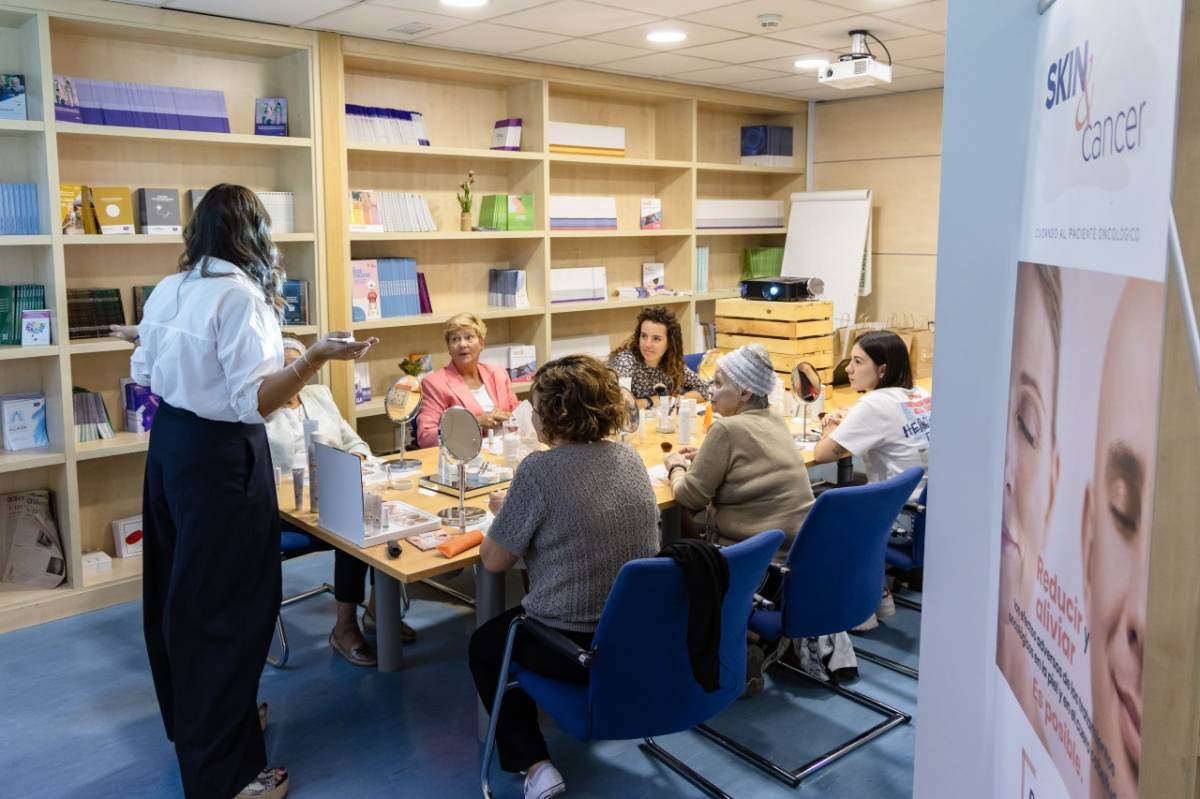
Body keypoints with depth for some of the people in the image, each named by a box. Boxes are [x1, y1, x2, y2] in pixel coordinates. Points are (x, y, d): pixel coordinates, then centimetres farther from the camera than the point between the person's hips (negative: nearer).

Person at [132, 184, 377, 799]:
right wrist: (316, 357, -32)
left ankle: (189, 720, 42)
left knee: (176, 589, 21)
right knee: (226, 602, 0)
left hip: (169, 442, 9)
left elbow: (143, 372, 17)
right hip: (220, 455, -9)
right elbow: (255, 400, -24)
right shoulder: (240, 296, -19)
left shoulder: (168, 290, 6)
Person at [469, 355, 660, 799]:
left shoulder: (540, 469, -19)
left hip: (573, 644, -7)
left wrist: (504, 513, 8)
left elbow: (494, 561, -11)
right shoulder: (629, 457, 1)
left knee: (483, 645, 24)